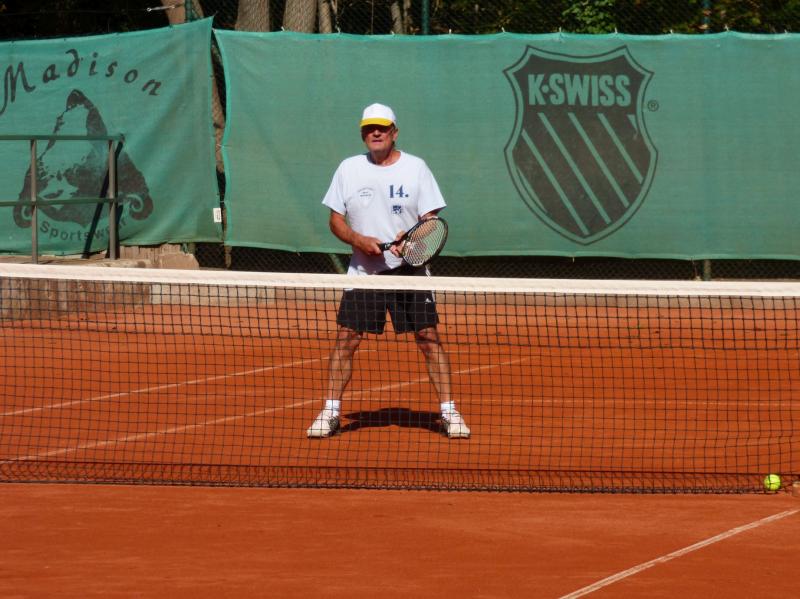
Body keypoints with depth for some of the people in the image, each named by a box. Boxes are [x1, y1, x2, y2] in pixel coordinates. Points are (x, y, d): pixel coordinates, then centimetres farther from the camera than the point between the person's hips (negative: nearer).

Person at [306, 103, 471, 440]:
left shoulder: (416, 168, 1)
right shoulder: (348, 169, 6)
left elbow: (430, 220, -1)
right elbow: (336, 220, 7)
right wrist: (358, 240, -12)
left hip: (409, 269, -1)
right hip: (363, 269, 1)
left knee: (428, 337, -5)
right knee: (346, 339, -3)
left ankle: (449, 412, 2)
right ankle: (330, 413, 6)